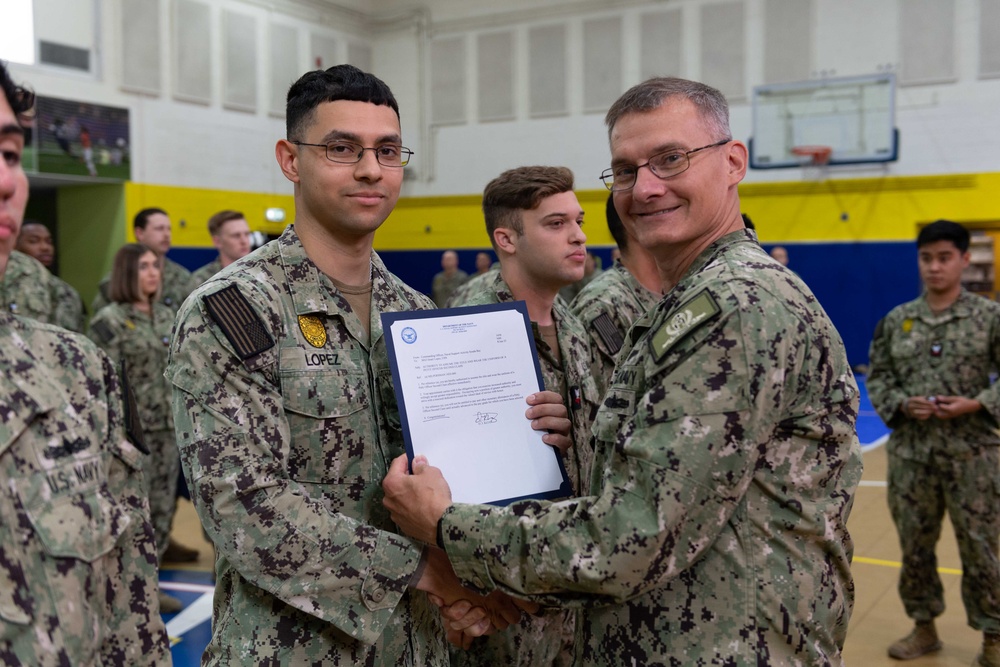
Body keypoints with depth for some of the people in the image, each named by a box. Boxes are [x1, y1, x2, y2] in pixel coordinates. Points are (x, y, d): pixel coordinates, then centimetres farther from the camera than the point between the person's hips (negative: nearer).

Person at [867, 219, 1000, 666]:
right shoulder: (896, 320, 4)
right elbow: (876, 377, 8)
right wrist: (901, 405, -9)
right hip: (910, 453, 3)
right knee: (914, 544, 12)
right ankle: (924, 627, 30)